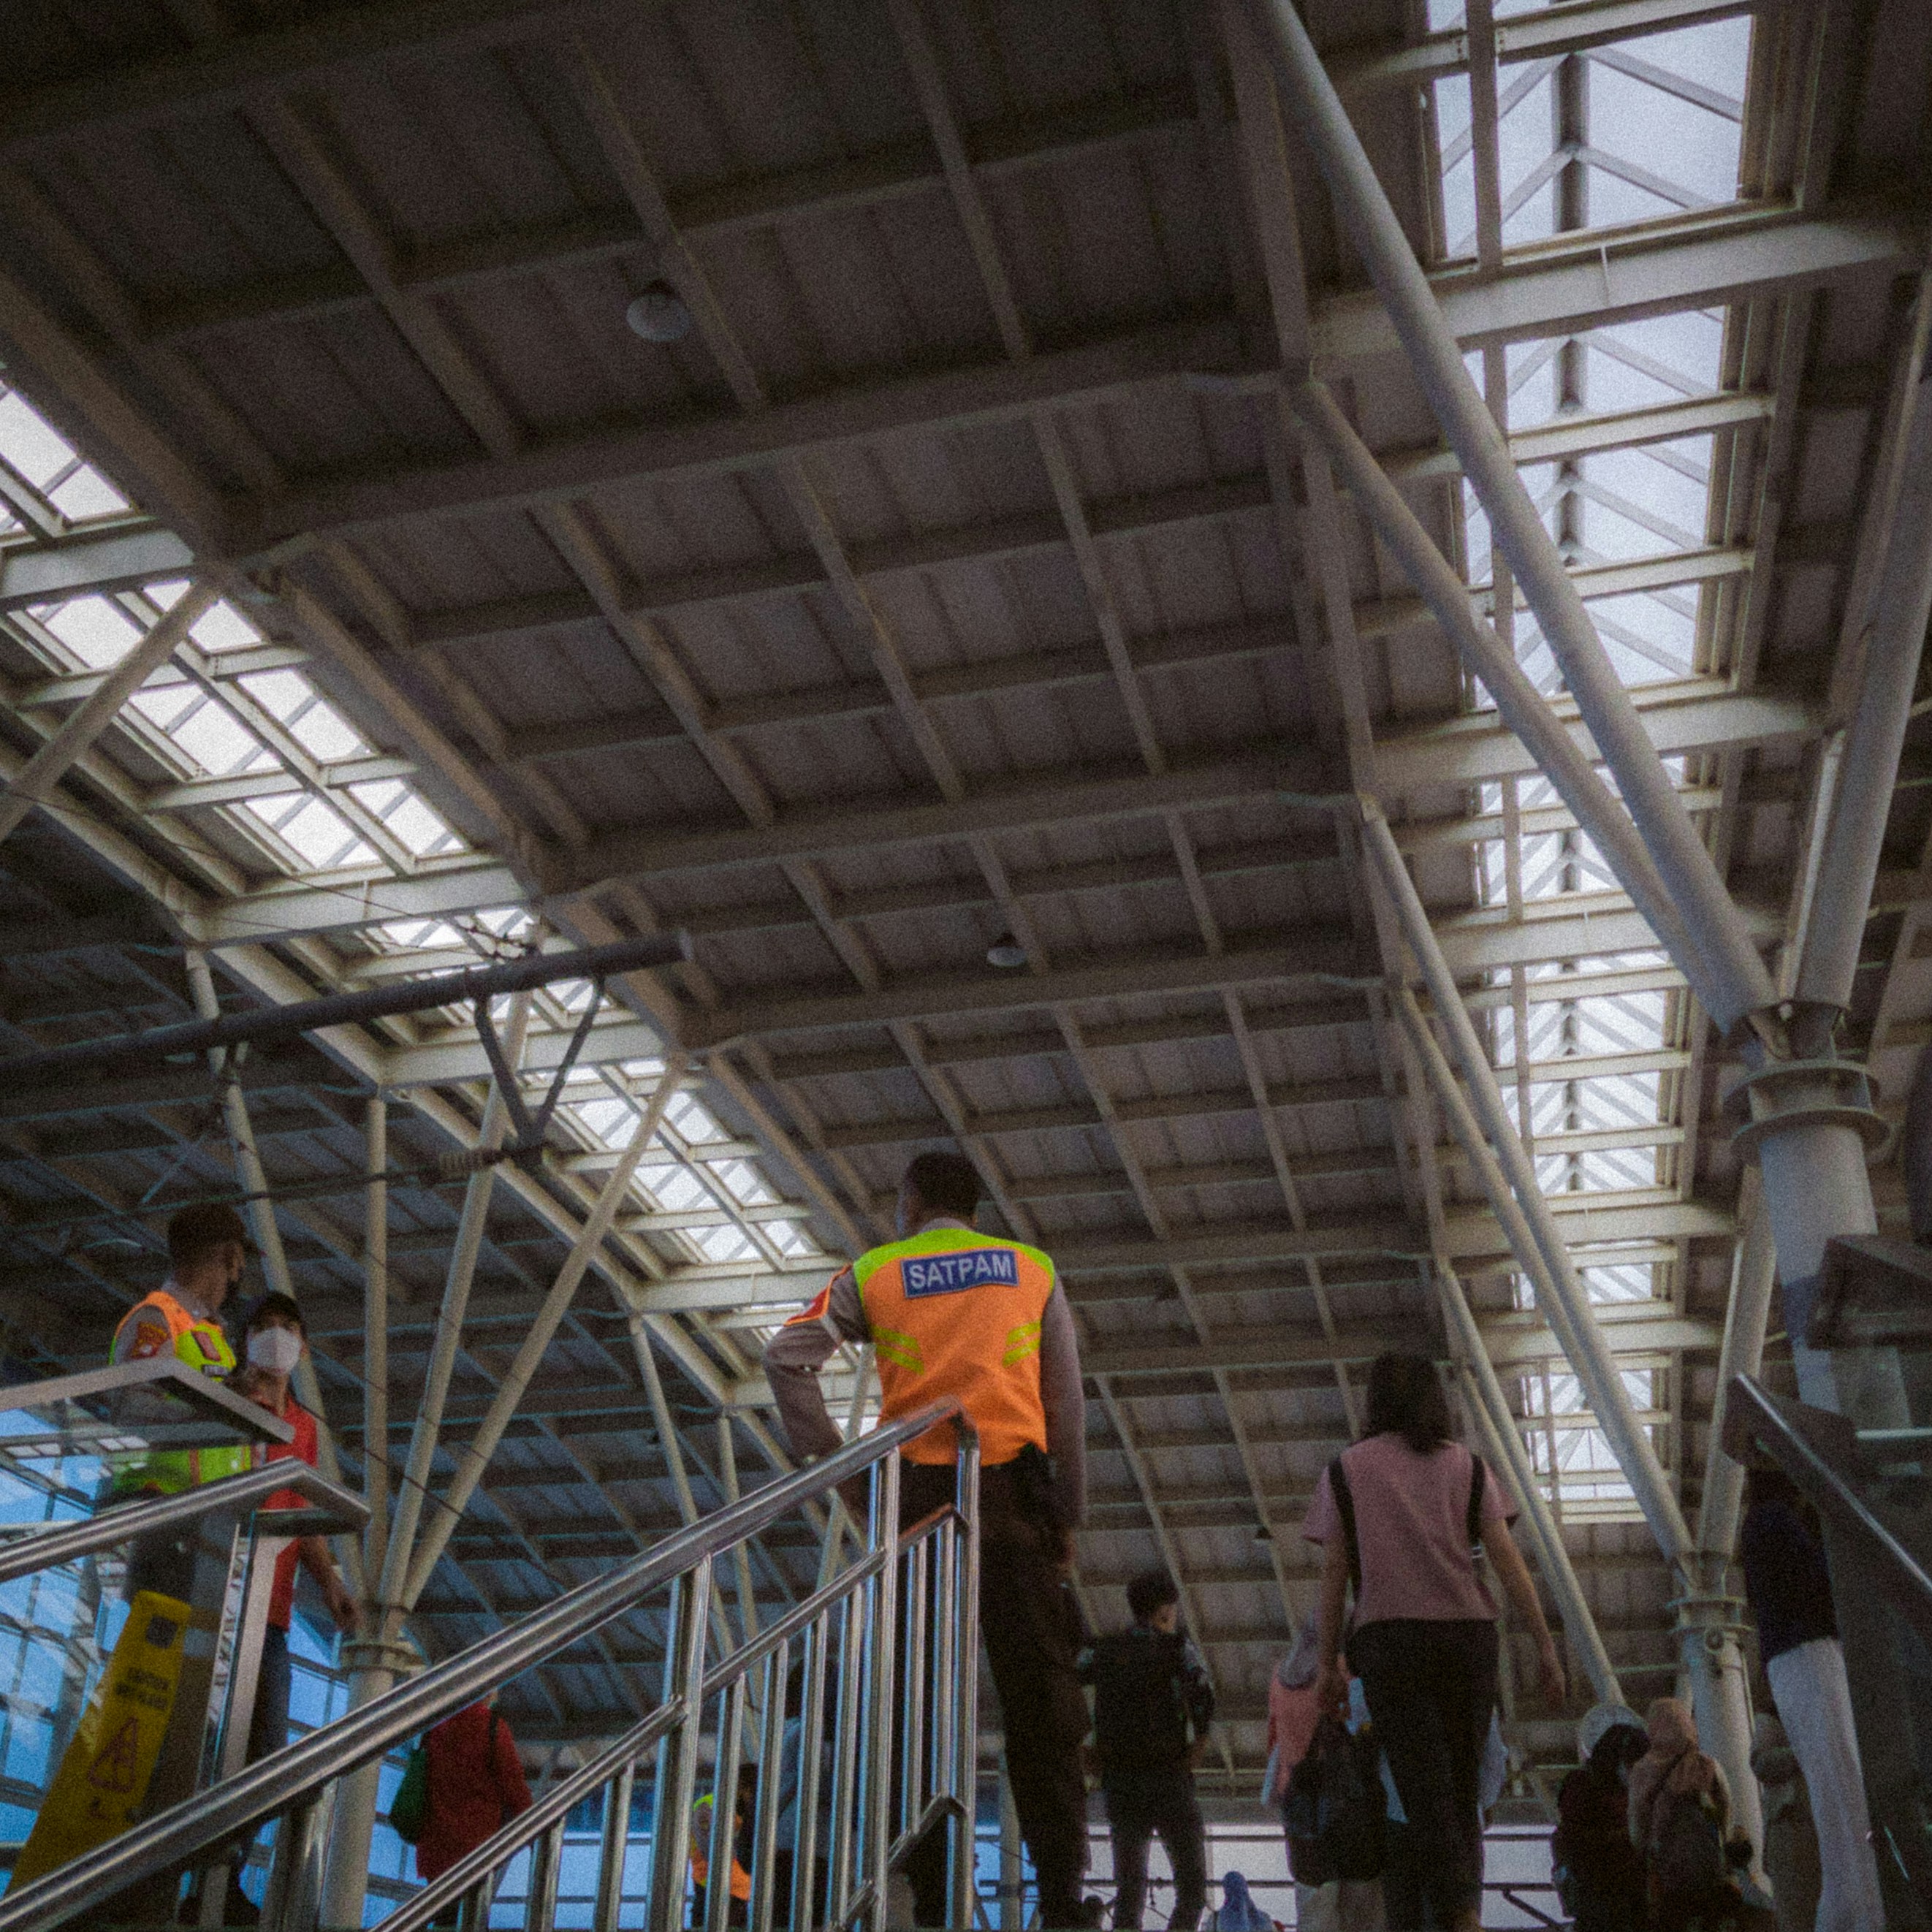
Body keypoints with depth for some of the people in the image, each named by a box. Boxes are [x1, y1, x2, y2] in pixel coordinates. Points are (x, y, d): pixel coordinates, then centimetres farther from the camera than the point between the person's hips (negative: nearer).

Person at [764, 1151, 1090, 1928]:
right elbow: (1066, 1405, 10)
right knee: (1036, 1686, 0)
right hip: (1012, 1487, 0)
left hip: (915, 1489, 0)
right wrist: (1067, 1514, 13)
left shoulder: (873, 1273, 10)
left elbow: (785, 1357, -2)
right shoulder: (1032, 1269, 13)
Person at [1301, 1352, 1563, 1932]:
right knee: (1462, 1789, 11)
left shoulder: (1345, 1468, 9)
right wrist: (1545, 1645, 4)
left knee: (1425, 1791, -7)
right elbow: (1506, 1556, 2)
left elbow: (1334, 1570, 4)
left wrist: (1327, 1662, 8)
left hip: (1391, 1639, -2)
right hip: (1468, 1634, 2)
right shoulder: (1467, 1465, 12)